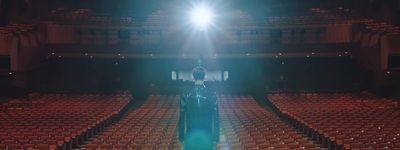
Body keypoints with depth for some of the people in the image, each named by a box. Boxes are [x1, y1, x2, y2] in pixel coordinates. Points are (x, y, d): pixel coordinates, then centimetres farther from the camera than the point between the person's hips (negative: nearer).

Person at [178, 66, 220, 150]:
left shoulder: (185, 95, -6)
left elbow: (181, 118, -2)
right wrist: (216, 138, 3)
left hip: (190, 137, 0)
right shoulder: (211, 95, -7)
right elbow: (216, 118, -4)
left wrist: (181, 137, 6)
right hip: (206, 136, 0)